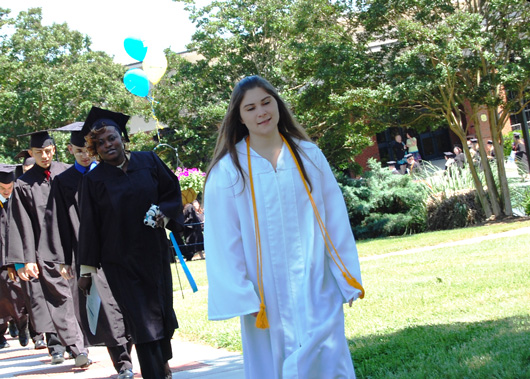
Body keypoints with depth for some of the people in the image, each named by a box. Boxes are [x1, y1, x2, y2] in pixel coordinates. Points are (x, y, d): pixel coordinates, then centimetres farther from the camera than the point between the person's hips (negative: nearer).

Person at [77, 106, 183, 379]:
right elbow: (89, 226, 0)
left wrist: (164, 214, -11)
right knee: (142, 319, -6)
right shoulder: (93, 180, -1)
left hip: (154, 252, 3)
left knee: (162, 310, 10)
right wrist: (86, 269, -1)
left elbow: (172, 190, 10)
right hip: (120, 260, -2)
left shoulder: (148, 161, 4)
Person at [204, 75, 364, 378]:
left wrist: (349, 277, 1)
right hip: (268, 293, -1)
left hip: (317, 286, 1)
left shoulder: (308, 155, 4)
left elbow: (335, 219, 5)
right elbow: (223, 240, -4)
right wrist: (240, 296, -10)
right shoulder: (228, 170, -3)